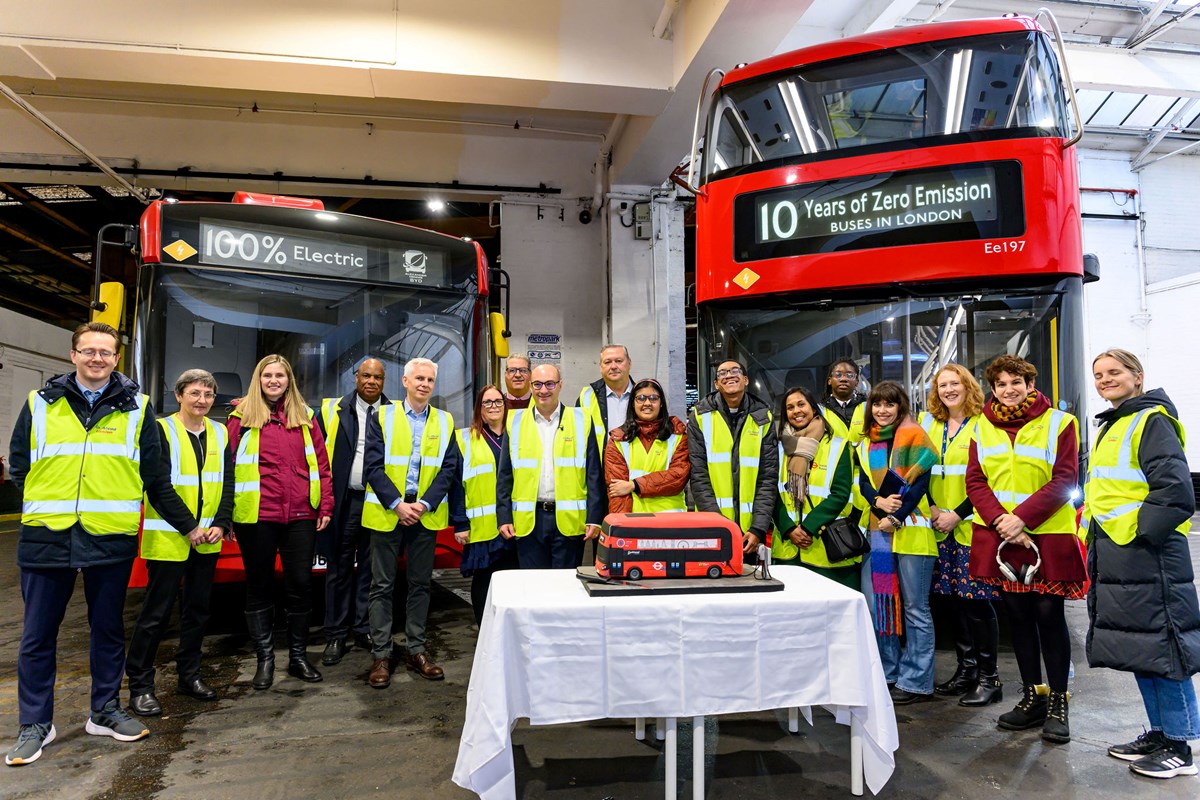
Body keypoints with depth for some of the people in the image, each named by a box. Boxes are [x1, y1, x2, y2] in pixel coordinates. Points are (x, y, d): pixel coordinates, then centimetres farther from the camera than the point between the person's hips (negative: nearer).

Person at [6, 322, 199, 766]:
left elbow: (155, 479, 8)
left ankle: (105, 712, 26)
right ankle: (35, 724, 21)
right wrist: (49, 503, 4)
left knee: (109, 629, 11)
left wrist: (189, 526, 7)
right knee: (38, 634, 7)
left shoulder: (137, 408, 5)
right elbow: (18, 467, 12)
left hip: (112, 537, 0)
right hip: (46, 537, 0)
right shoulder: (39, 404, 7)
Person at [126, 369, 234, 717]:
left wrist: (221, 524, -5)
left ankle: (189, 675, 26)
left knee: (198, 609, 13)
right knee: (156, 612, 1)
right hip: (167, 538, -5)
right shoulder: (161, 431, -5)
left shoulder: (220, 434, 9)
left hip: (207, 539, 5)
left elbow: (227, 484, 7)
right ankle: (140, 685, 13)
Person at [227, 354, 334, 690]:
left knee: (300, 585, 6)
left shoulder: (305, 417, 11)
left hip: (300, 515, 2)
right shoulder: (242, 416, 4)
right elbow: (228, 465, 1)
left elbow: (322, 464, 10)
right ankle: (264, 658, 21)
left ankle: (298, 655, 21)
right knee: (259, 586, 8)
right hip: (256, 515, -2)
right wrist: (227, 514, -5)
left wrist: (325, 507, 3)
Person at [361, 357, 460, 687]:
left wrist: (424, 504, -10)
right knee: (382, 585, 3)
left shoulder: (445, 422, 8)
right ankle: (381, 655, 12)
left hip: (426, 514, 2)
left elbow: (448, 468, 2)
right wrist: (397, 504, -14)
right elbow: (373, 465, -5)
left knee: (420, 583, 9)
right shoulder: (382, 417, 2)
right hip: (386, 512, -2)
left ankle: (416, 650, 20)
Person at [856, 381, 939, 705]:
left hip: (910, 530, -6)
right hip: (877, 531, 6)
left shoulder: (914, 436, -2)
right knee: (875, 603, 7)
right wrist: (878, 502, -12)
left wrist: (896, 517, -16)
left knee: (915, 608, 1)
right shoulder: (867, 444, 15)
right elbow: (864, 483, 8)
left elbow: (920, 483, -10)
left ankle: (916, 681, 11)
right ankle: (887, 674, 21)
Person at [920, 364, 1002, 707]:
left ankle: (988, 677, 9)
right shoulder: (929, 425, 13)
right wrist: (931, 507, 0)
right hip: (941, 528, 6)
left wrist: (957, 514, -15)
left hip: (973, 525, -5)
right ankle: (966, 670, 23)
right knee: (954, 599, 11)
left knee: (976, 599, -3)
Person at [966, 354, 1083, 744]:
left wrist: (1022, 517, -18)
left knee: (1049, 615, 0)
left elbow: (1064, 480, -9)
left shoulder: (1058, 423, -2)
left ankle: (1057, 703, 14)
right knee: (1018, 615, 11)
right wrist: (1000, 520, -12)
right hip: (1000, 537, 4)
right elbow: (975, 481, 3)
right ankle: (1032, 697, 24)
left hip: (1048, 536, -3)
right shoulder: (983, 427, 8)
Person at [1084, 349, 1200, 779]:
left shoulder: (1152, 421, -8)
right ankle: (1159, 732, 27)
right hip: (1114, 554, 9)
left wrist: (1138, 531, -17)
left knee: (1160, 645, -2)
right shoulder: (1111, 427, 19)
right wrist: (1094, 535, 17)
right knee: (1137, 647, 15)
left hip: (1147, 552, -9)